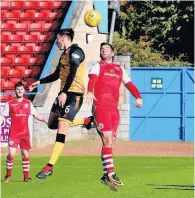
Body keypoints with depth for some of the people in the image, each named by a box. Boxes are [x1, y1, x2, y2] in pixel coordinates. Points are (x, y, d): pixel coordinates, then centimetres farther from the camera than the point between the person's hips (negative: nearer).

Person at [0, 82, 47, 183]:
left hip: (25, 133, 3)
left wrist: (45, 120, 0)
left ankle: (26, 177, 12)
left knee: (25, 154, 4)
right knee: (11, 154, -12)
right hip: (13, 133, -3)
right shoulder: (9, 104, 2)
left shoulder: (28, 103, 9)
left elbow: (35, 115, 13)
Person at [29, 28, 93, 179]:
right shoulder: (64, 54, 16)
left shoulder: (76, 51, -12)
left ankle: (50, 167, -17)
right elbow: (57, 75, 27)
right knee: (52, 124, 16)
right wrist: (39, 82, 25)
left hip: (75, 94, -10)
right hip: (65, 94, 10)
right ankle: (85, 121, 29)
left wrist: (64, 93, -32)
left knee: (61, 129, -14)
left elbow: (73, 73, -24)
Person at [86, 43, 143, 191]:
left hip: (114, 109, 5)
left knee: (111, 142, 8)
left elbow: (129, 84, 10)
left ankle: (106, 176, 15)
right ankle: (111, 174, -20)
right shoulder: (98, 66, 6)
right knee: (107, 139, -15)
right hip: (100, 106, -5)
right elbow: (92, 79, -14)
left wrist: (138, 97, -10)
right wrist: (90, 92, -35)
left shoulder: (120, 69, 20)